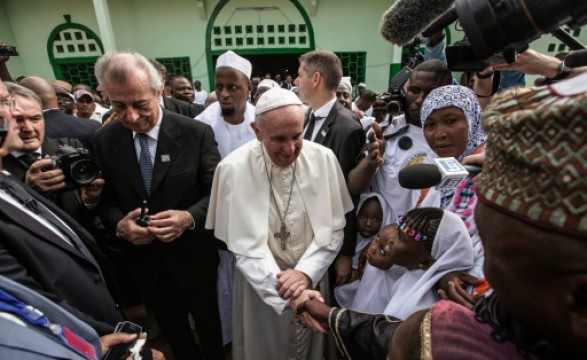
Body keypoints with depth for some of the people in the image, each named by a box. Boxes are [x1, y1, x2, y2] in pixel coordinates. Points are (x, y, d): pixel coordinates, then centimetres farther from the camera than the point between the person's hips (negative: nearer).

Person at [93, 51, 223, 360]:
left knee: (210, 329, 23)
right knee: (173, 331, 27)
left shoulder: (197, 133, -16)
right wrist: (119, 224, -19)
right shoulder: (104, 140, -5)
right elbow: (105, 198, 1)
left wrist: (190, 217, -32)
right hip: (143, 260, 3)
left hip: (192, 256, -2)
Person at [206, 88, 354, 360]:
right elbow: (244, 246, -16)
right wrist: (282, 288, -25)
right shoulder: (234, 169, -20)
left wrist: (306, 272, -18)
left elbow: (334, 229, -7)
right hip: (261, 282, -2)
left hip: (311, 276, 2)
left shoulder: (324, 159, -13)